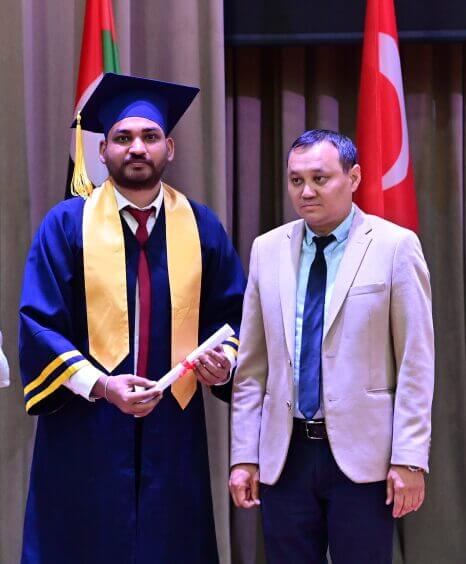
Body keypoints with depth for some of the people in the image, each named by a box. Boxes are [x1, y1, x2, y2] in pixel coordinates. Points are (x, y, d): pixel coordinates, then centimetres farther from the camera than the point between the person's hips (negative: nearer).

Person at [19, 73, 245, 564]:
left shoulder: (202, 227, 6)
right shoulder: (66, 225, 0)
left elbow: (232, 316, 11)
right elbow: (37, 324, -5)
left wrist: (224, 359, -11)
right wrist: (98, 384, -17)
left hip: (174, 433, 2)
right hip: (84, 435, -2)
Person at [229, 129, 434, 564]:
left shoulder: (395, 246, -4)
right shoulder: (267, 249, 7)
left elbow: (415, 364, -5)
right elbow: (252, 365, 8)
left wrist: (409, 459, -9)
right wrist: (244, 456, 4)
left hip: (363, 453, -3)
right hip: (285, 453, 3)